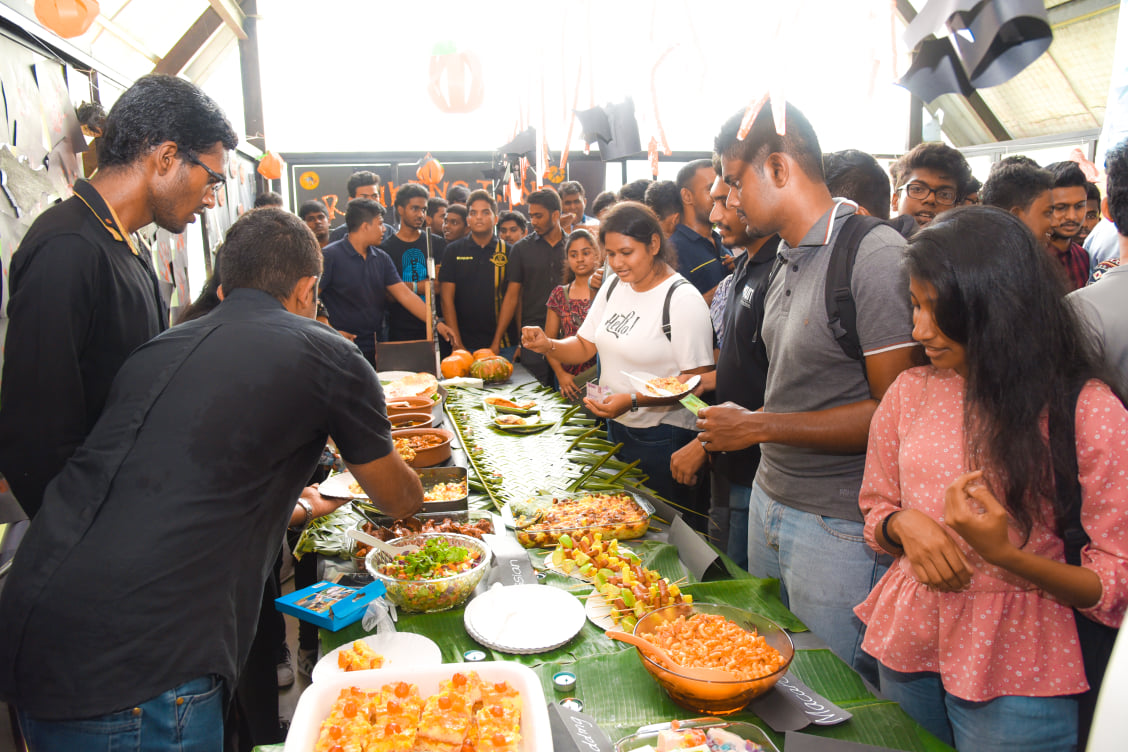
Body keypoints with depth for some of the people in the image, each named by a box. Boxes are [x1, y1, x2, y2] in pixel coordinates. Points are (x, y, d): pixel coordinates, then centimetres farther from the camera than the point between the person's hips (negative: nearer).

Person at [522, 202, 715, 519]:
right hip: (616, 426, 7)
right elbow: (585, 346, 11)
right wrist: (547, 345, -9)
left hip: (662, 437, -7)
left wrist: (633, 400, -29)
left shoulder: (684, 300, -18)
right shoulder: (613, 287, 5)